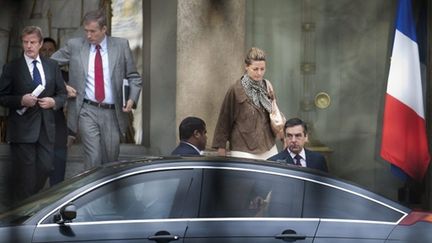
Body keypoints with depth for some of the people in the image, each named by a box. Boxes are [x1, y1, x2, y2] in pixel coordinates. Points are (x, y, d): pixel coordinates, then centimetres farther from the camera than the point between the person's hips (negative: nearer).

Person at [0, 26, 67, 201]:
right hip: (22, 129, -4)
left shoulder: (52, 66, 12)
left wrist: (54, 101, -6)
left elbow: (62, 93, 15)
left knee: (45, 168, 4)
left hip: (46, 127, 4)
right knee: (24, 173, -2)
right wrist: (21, 101, -17)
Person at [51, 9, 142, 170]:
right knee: (93, 158, -12)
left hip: (112, 113, 1)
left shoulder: (121, 46, 4)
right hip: (87, 111, -1)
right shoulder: (75, 45, 2)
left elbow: (134, 77, 7)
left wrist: (132, 99, -10)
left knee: (111, 160, 9)